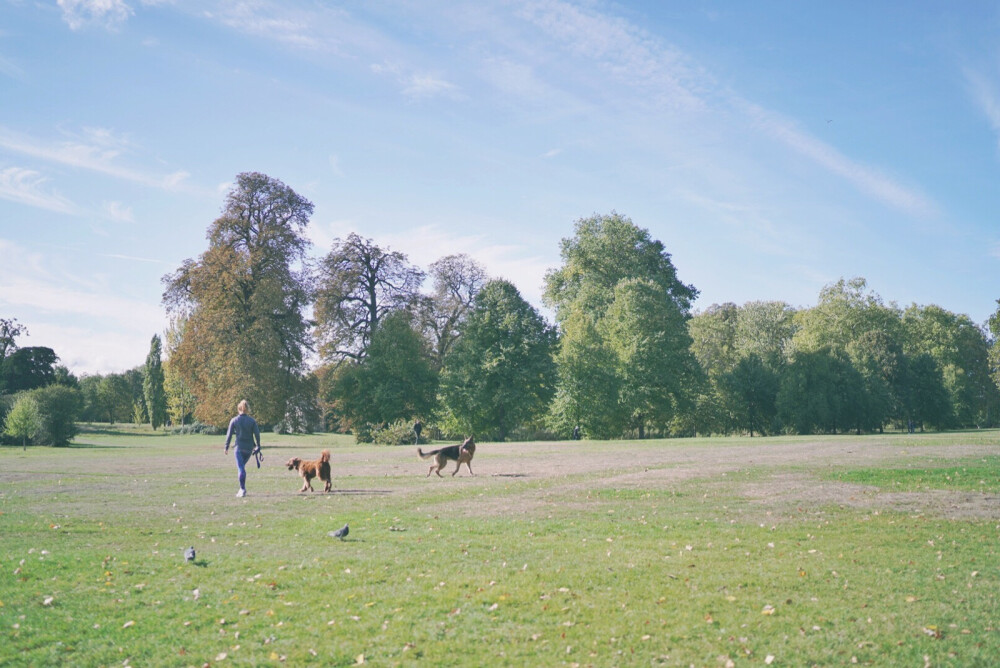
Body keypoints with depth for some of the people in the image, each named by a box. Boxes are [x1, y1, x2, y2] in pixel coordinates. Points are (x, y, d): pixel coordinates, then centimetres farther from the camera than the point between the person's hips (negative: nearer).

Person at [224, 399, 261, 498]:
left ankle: (243, 489, -13)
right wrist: (258, 447, 8)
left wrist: (226, 447, 8)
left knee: (241, 468, -4)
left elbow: (229, 434, 0)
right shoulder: (252, 421, 2)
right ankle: (242, 488, 15)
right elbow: (257, 434, 0)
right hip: (249, 448, 3)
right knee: (242, 466, 17)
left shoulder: (234, 420, -2)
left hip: (239, 447, -3)